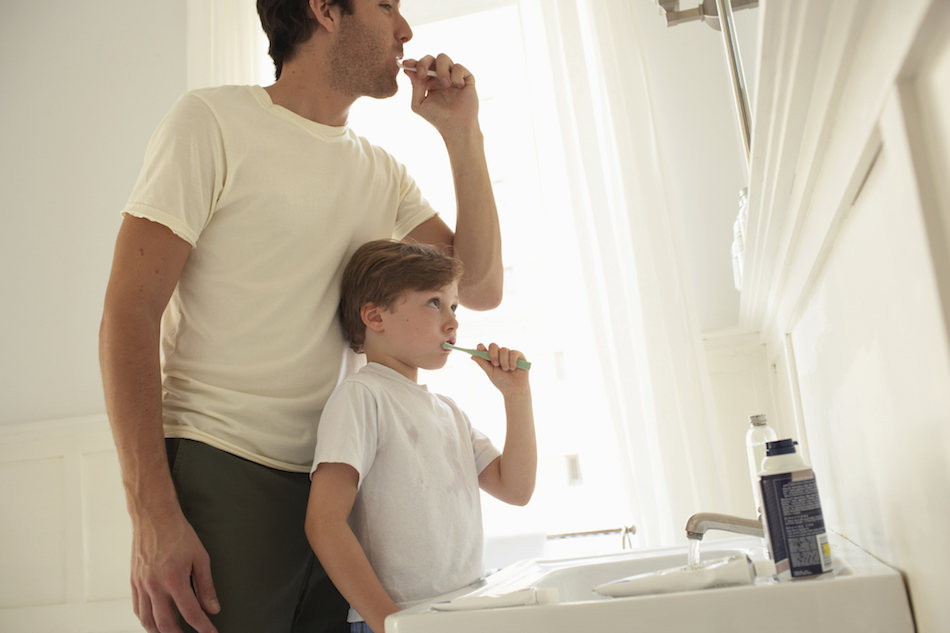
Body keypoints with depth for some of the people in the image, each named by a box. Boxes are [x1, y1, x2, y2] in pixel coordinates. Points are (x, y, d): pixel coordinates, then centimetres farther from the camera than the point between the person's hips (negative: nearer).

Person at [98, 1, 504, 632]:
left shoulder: (385, 174, 12)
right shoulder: (212, 122, -4)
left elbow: (480, 288, 6)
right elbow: (129, 313, -9)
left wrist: (462, 133, 2)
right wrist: (153, 516, -18)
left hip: (338, 481, 5)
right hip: (219, 471, -5)